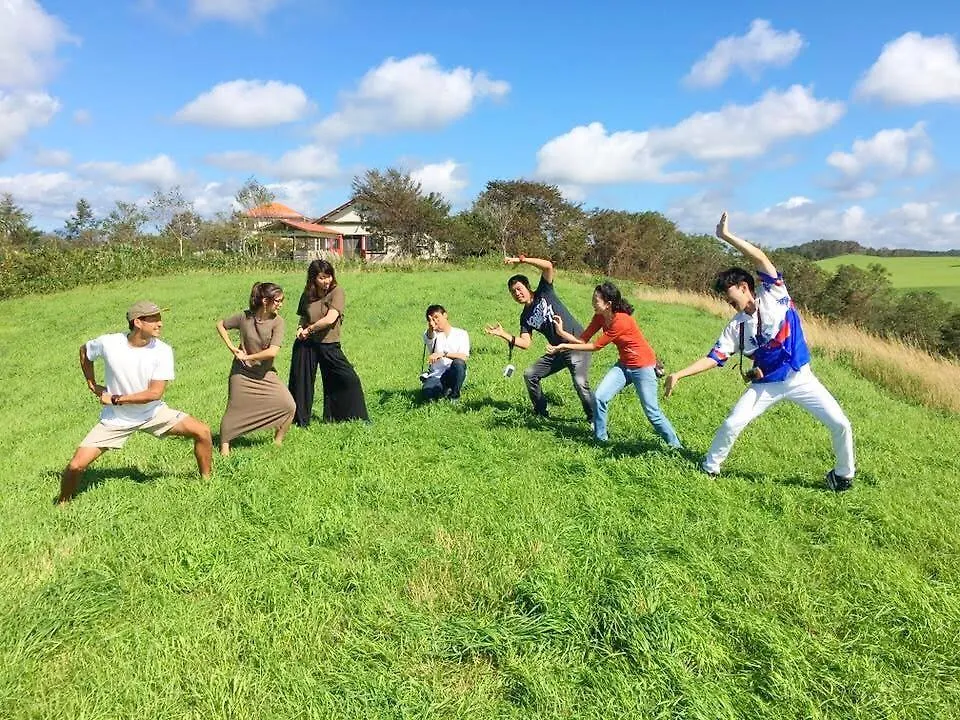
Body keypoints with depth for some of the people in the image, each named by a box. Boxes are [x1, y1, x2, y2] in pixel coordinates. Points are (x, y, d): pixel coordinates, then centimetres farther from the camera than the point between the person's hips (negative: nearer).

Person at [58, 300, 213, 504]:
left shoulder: (163, 351, -18)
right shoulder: (108, 343, -17)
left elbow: (155, 393, -20)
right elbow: (84, 350, 8)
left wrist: (115, 399, -17)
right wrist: (92, 384, 8)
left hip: (153, 412, 1)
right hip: (115, 419, 0)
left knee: (202, 432, -13)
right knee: (76, 466, -8)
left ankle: (206, 481, 9)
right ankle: (62, 503, 24)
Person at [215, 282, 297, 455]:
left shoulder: (277, 322, -13)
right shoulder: (245, 317, -11)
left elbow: (272, 352, -23)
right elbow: (220, 325, 6)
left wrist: (247, 356, -15)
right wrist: (231, 347, -4)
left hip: (265, 374, 1)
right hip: (242, 373, -1)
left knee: (289, 406, -10)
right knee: (235, 410, 6)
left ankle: (277, 442, 9)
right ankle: (224, 445, 25)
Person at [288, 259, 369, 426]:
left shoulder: (337, 292, -8)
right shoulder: (307, 294, 5)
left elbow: (330, 319, -19)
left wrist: (309, 329, -9)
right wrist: (300, 328, -2)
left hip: (329, 346, -3)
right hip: (306, 345, 3)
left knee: (349, 379, -3)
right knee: (301, 383, 9)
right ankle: (299, 420, 27)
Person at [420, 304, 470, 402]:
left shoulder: (461, 334, 6)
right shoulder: (430, 334, 9)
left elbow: (464, 357, -10)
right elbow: (429, 337, -19)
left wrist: (443, 354, -24)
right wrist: (431, 328, -43)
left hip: (453, 375, 0)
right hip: (436, 376, 0)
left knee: (458, 363, -33)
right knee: (427, 394, -30)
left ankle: (454, 395, -9)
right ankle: (445, 391, 4)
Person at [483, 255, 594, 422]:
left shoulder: (544, 293, -3)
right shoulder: (525, 317, 9)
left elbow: (548, 266, -17)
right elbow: (526, 343, -1)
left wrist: (521, 260, -20)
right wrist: (503, 334, -11)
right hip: (558, 351, 7)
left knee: (580, 383, -23)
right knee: (530, 374, 8)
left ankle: (594, 418, -1)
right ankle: (541, 412, 25)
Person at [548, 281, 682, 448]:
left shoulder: (621, 321, -30)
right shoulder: (600, 317, -5)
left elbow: (595, 346, -23)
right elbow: (583, 340, -5)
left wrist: (565, 346, -20)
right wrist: (561, 332, -20)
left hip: (643, 367, -7)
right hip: (623, 365, 7)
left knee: (652, 412, -1)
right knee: (599, 396, -10)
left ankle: (675, 444, 19)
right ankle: (600, 438, 5)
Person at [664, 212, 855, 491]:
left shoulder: (773, 295, -9)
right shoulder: (736, 327, -3)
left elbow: (761, 258, -22)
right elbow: (713, 358, -8)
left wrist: (726, 236, -27)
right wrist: (679, 374, -19)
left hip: (801, 378, -2)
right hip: (767, 384, 2)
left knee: (841, 425, -6)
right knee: (731, 425, -8)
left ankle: (843, 474, 20)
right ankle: (709, 469, 13)